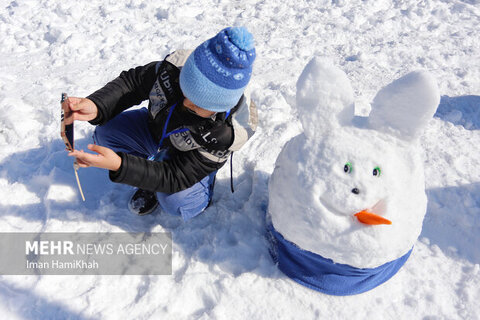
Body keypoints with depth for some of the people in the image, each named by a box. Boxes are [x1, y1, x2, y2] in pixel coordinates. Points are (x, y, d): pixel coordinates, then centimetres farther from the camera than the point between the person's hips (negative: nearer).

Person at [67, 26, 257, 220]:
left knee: (175, 202, -31)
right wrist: (96, 106, -33)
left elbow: (178, 177, -35)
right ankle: (150, 182, 2)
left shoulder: (229, 133, -38)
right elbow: (131, 82, -13)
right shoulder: (176, 65, -30)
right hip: (154, 129, 5)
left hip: (190, 160, -4)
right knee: (105, 132, -15)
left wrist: (118, 165, -45)